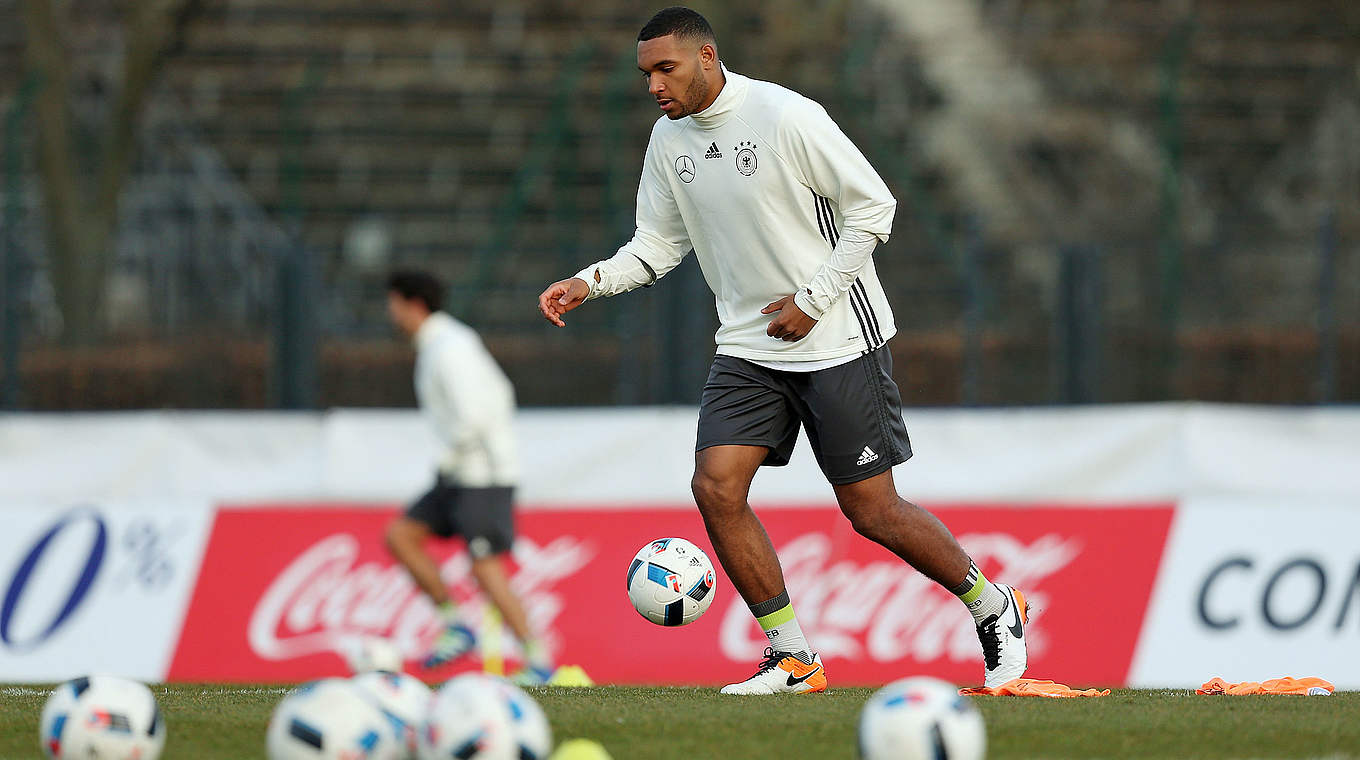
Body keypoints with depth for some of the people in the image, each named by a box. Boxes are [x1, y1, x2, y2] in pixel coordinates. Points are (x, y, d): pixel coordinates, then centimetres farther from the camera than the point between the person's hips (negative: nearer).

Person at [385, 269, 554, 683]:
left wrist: (453, 456, -14)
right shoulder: (443, 342, 15)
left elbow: (473, 413, -26)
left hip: (484, 476, -11)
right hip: (462, 474, 11)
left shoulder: (447, 349, -17)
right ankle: (455, 626, 8)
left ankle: (538, 661, -9)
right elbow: (501, 394, 22)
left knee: (485, 566, -12)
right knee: (400, 536, 8)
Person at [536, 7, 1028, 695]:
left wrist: (812, 301, -15)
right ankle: (791, 658, -1)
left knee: (870, 509, -4)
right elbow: (657, 246, 12)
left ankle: (992, 607, 19)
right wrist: (588, 283, -6)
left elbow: (873, 206, -13)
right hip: (748, 346, 6)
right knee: (716, 486, -11)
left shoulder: (786, 117, -16)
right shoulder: (669, 140, 5)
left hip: (838, 338, -6)